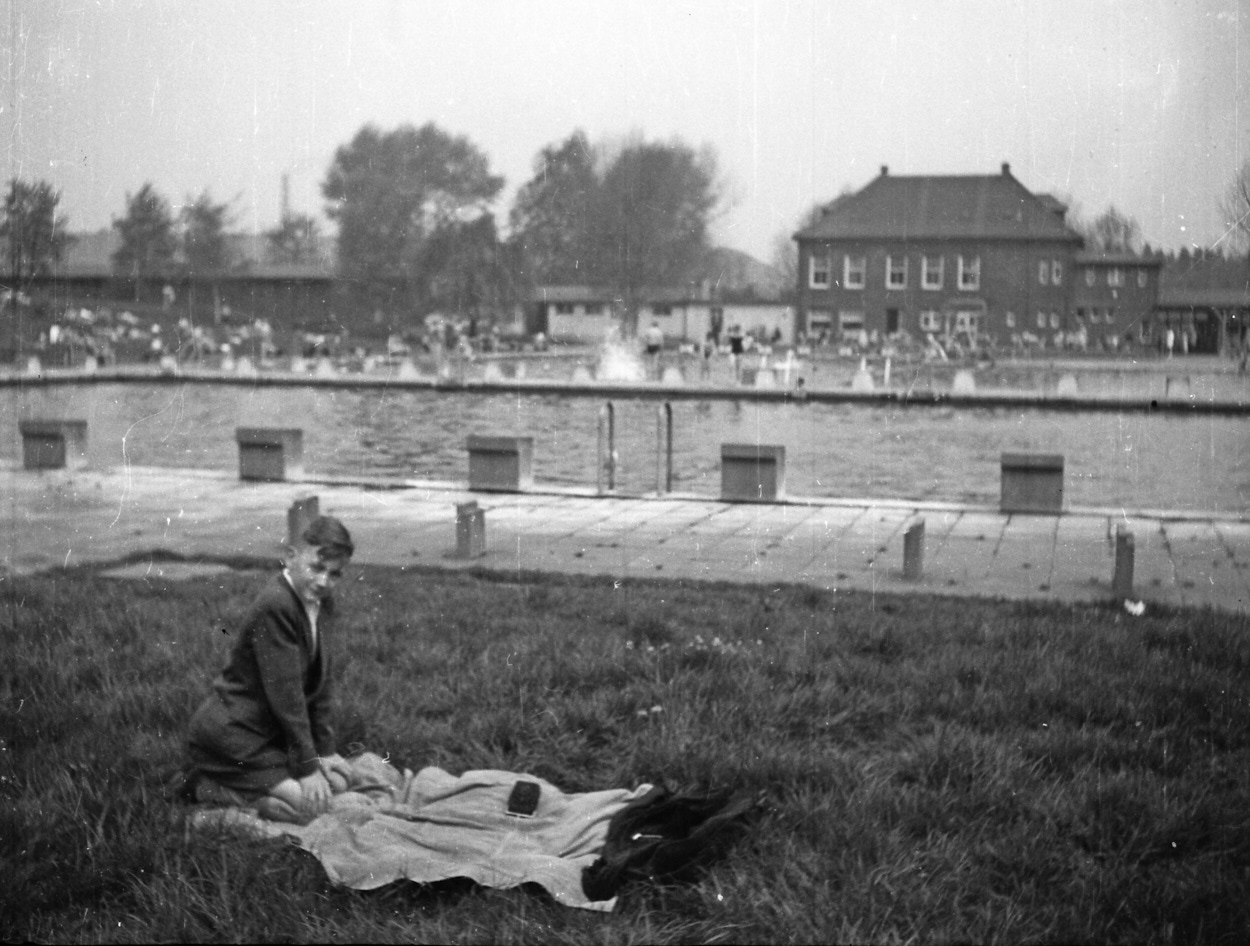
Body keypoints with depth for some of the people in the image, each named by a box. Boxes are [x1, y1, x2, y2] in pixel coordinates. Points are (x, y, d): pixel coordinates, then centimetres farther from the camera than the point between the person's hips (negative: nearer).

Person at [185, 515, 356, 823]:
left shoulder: (322, 602, 2)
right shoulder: (275, 605, -26)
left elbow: (323, 681, 7)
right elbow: (285, 694, -24)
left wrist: (325, 749, 4)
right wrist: (307, 766, -20)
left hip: (269, 729, 10)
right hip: (231, 732, -10)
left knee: (338, 780, 8)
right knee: (307, 804, -18)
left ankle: (232, 780, 16)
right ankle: (208, 787, -3)